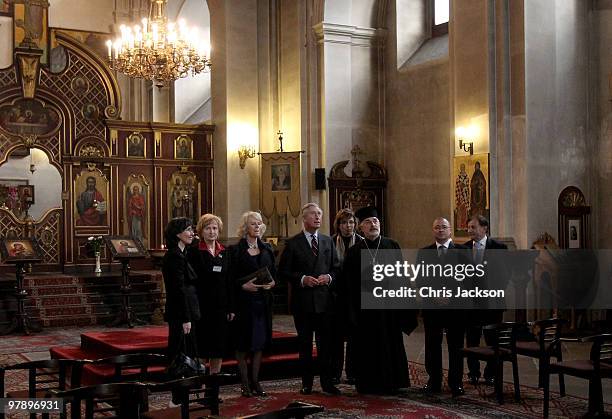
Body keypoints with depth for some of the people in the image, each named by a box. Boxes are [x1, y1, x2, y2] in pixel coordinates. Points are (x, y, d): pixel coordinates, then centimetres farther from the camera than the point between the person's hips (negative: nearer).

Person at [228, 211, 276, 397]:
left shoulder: (267, 249, 11)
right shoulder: (236, 250, -3)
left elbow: (275, 273, 12)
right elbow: (230, 278, -6)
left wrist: (272, 283, -8)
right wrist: (244, 285, -21)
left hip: (263, 301, 5)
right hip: (243, 301, -4)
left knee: (259, 342, 7)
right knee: (243, 343, 0)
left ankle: (255, 380, 15)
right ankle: (244, 382, 7)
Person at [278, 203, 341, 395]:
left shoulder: (328, 241, 11)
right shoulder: (292, 243, 0)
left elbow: (336, 268, 13)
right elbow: (283, 271, -1)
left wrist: (329, 277, -7)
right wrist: (302, 279, -14)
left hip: (325, 300, 2)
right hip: (303, 301, -2)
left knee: (326, 343, 3)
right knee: (305, 344, 6)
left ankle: (327, 381, 11)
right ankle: (307, 383, 14)